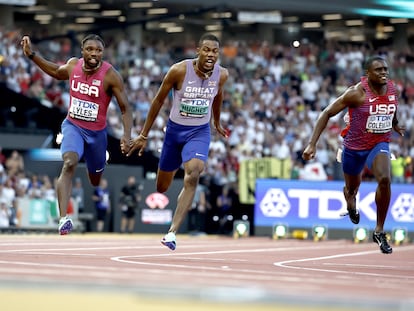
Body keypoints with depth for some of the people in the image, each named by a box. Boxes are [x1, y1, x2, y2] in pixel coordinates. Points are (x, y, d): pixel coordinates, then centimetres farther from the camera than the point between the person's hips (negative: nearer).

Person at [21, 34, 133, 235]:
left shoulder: (111, 75, -19)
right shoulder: (73, 65, -7)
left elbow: (125, 109, -15)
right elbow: (56, 72, 18)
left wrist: (126, 135, -28)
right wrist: (31, 55, 11)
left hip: (97, 132, 0)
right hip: (73, 126, 1)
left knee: (95, 180, 17)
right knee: (69, 164, -28)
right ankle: (63, 219, -37)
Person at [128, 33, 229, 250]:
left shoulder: (221, 75, -9)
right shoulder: (179, 70, -19)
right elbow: (158, 101, -6)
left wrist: (217, 123, 31)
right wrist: (143, 135, -2)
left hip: (199, 132, 1)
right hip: (175, 129, 0)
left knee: (193, 177, -25)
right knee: (161, 188, 11)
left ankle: (172, 233, -25)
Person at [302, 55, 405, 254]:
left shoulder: (393, 89, -8)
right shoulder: (357, 93, -22)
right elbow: (327, 113, -17)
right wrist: (312, 144, -23)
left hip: (379, 144, 2)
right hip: (354, 146, -2)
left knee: (385, 179, -26)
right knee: (352, 187, 18)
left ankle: (379, 232, -13)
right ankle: (350, 203, 61)